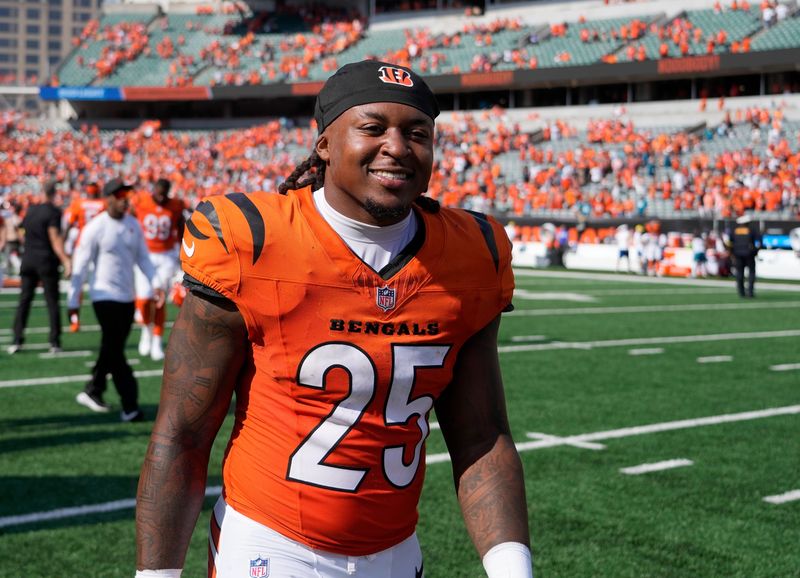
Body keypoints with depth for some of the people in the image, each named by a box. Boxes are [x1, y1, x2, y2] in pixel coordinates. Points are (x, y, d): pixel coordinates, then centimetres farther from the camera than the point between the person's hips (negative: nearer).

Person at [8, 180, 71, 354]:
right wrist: (65, 260, -22)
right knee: (52, 302, 1)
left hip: (28, 259, 5)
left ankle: (17, 341, 5)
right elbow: (55, 239, -18)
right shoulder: (53, 212, -10)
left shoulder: (30, 210, 8)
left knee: (24, 301, 9)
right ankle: (54, 343, -1)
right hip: (47, 260, -5)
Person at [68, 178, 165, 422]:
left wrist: (155, 283, -3)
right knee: (114, 350, -7)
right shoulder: (95, 228, -12)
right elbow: (81, 265, -9)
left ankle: (92, 392, 31)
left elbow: (143, 257, 11)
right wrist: (73, 300, -8)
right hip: (105, 296, -6)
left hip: (127, 297, 6)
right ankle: (130, 407, -8)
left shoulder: (133, 225, 5)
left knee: (113, 348, 14)